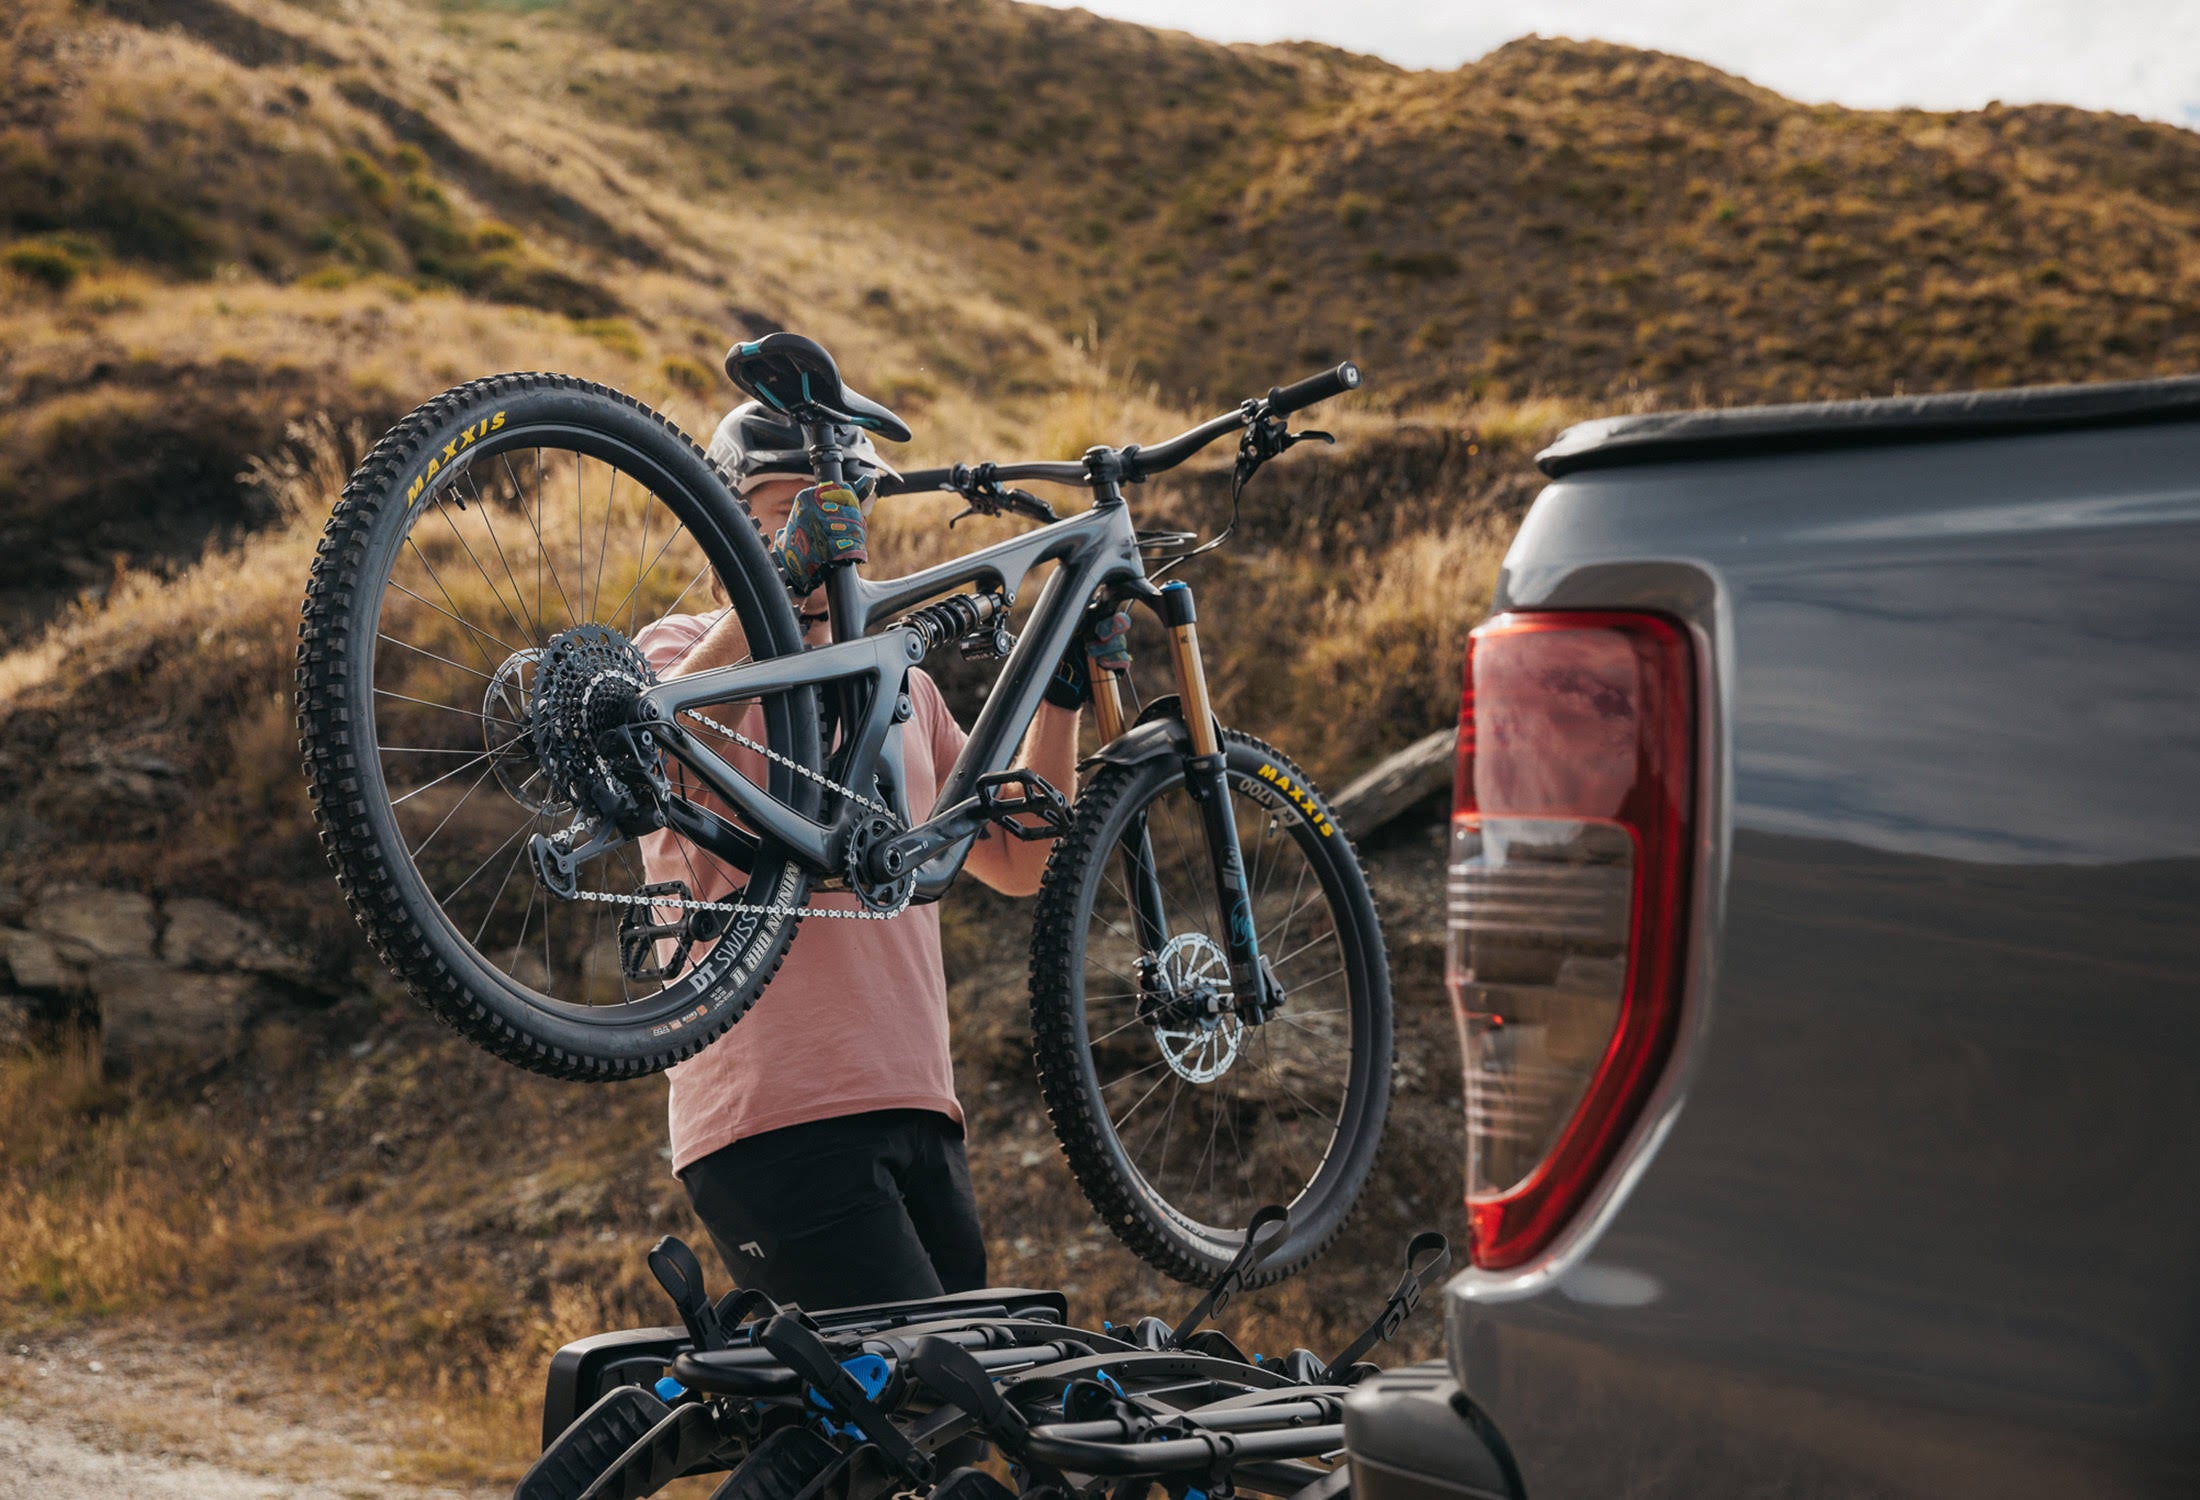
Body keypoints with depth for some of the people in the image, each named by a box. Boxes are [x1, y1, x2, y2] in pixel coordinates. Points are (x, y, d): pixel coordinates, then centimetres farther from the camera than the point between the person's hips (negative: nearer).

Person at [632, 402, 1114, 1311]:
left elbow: (1016, 861, 20)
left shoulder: (901, 682, 24)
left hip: (918, 1111, 7)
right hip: (774, 1118, -7)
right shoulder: (690, 650, 5)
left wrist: (1062, 694, 10)